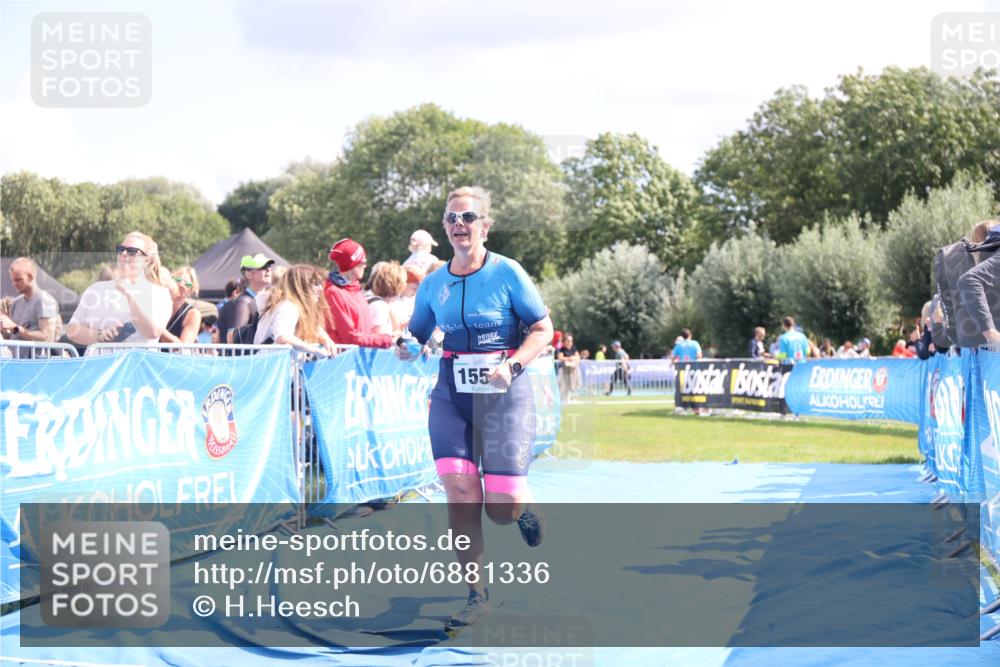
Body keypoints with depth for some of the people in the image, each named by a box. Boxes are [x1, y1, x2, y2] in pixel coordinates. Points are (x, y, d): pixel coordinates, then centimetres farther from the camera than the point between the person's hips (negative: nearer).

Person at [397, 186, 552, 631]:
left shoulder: (507, 273, -5)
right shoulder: (433, 285, 6)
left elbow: (543, 329, -3)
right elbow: (418, 337, 17)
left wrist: (511, 365, -17)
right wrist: (406, 348, -6)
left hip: (504, 394, -3)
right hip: (452, 394, 3)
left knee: (502, 508, -8)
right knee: (459, 489, -13)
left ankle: (523, 506, 32)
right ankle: (477, 594, -1)